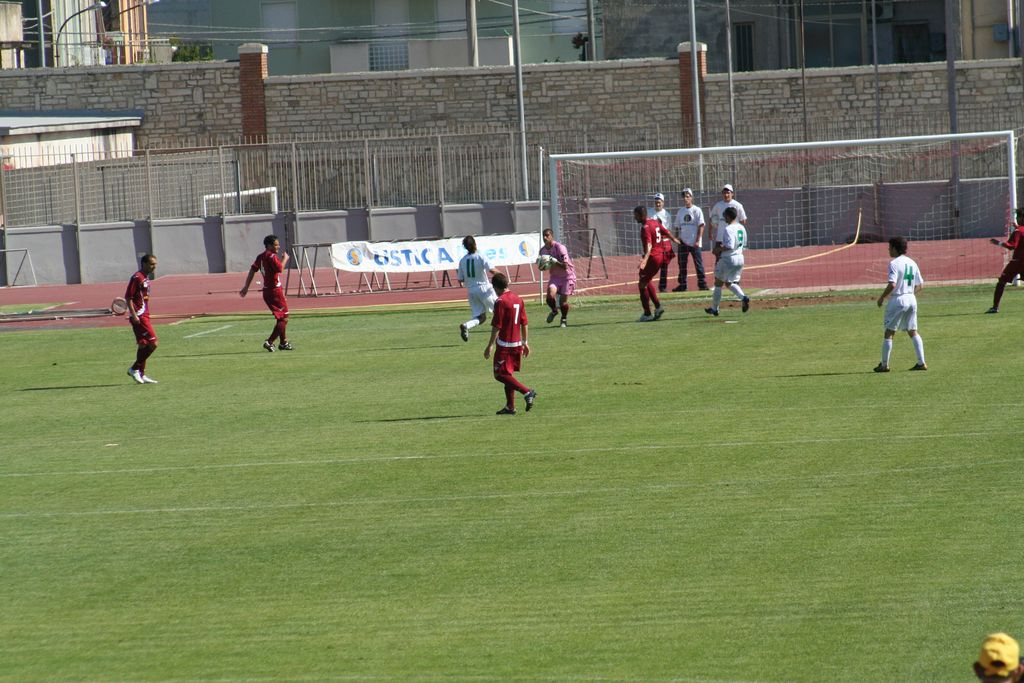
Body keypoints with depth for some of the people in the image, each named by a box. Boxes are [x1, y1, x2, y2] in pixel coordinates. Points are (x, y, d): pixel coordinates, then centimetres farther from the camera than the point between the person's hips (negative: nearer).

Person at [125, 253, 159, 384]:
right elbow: (128, 297, -17)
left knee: (143, 345, 11)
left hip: (144, 315, 10)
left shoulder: (146, 278, 15)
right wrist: (133, 315, -22)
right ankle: (135, 369, -5)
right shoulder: (137, 278, -14)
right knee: (153, 343, -12)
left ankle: (141, 374, 16)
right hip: (139, 316, -10)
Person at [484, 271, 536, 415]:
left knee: (500, 374, -4)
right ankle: (510, 407, 14)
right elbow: (524, 323, 14)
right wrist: (525, 342, 21)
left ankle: (527, 392, -17)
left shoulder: (500, 302, -14)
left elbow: (496, 327, -17)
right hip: (517, 343, 8)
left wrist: (490, 346, -12)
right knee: (508, 374, 15)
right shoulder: (517, 299, 9)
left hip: (504, 344, -8)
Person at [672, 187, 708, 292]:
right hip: (683, 243, 5)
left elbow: (701, 226, -7)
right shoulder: (680, 212, 12)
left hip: (694, 243, -5)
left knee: (698, 264, -4)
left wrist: (698, 241, -14)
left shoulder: (697, 210, -2)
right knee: (682, 264, 5)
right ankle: (682, 285, 11)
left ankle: (702, 284, -1)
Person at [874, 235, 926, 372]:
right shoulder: (912, 263, 10)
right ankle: (921, 362, 6)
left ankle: (884, 365, 4)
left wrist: (882, 298, -9)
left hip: (898, 300, -6)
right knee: (913, 332, 12)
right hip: (912, 299, 6)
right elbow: (920, 285, 12)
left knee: (889, 332, 2)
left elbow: (892, 284, -21)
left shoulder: (894, 263, -12)